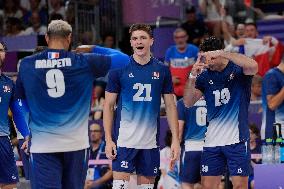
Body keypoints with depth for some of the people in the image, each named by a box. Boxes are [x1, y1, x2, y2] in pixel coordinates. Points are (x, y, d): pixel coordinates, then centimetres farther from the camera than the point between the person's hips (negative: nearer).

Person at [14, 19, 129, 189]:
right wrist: (94, 49, 19)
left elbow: (20, 99, 14)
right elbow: (123, 59, 6)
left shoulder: (26, 65, 2)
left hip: (42, 145, -1)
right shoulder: (84, 62, -2)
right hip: (76, 144, 1)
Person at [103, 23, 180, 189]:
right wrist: (108, 139, -6)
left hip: (151, 142, 3)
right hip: (124, 140, -3)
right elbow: (109, 106, 1)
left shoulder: (162, 70, 6)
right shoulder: (119, 68, 0)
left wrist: (175, 139, 2)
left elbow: (170, 106, 9)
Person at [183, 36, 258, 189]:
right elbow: (188, 102, 1)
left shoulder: (238, 70, -3)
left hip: (237, 139, -4)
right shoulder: (205, 76, 8)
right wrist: (192, 77, -14)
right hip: (212, 141, 4)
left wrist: (223, 54, -29)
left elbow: (253, 66, -26)